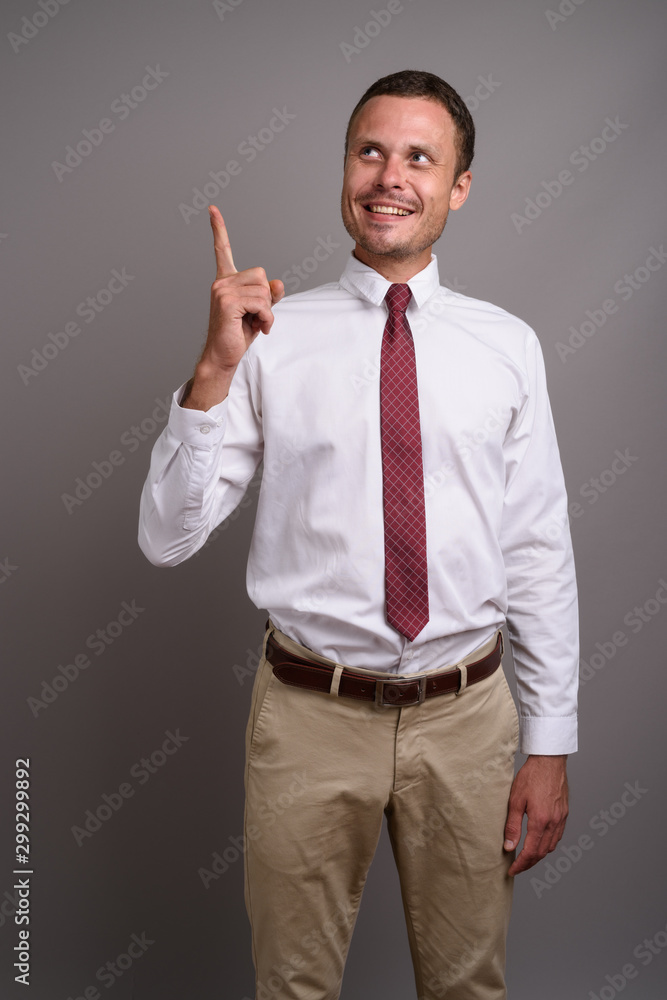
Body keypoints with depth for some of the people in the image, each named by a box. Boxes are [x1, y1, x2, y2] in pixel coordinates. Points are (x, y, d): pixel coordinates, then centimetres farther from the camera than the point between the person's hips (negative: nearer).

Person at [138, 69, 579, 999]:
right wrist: (217, 368, -21)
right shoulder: (274, 337, -4)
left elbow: (540, 554, 1)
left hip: (465, 716, 1)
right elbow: (166, 537, -8)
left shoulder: (508, 346, -1)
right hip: (311, 711, 0)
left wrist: (550, 746, 1)